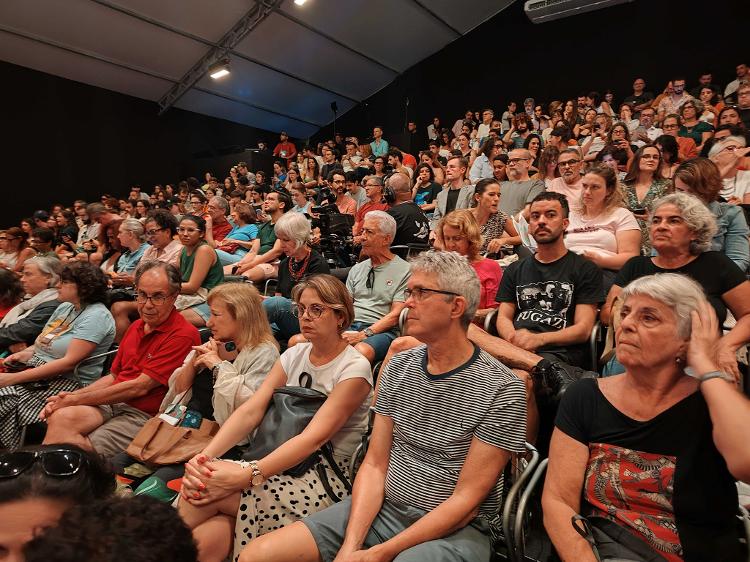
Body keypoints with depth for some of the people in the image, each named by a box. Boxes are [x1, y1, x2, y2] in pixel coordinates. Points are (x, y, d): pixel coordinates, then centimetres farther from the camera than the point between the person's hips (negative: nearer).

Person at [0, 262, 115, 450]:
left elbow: (69, 362, -19)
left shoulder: (96, 316, -14)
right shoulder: (64, 307, 14)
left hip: (68, 382, -8)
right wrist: (25, 353, 0)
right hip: (36, 373, 8)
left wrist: (15, 378, -18)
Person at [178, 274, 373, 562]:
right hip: (282, 464, 5)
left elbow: (314, 437, -22)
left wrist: (247, 475, -31)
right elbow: (250, 411, -3)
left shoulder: (354, 368, -12)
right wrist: (205, 456, -19)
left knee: (201, 494, -20)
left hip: (325, 479, -5)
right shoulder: (294, 355, 8)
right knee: (206, 538, -24)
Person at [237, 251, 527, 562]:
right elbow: (374, 465, 2)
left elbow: (466, 499, -14)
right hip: (381, 510, 5)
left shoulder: (501, 390, -14)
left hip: (453, 529, -5)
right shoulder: (397, 368, 2)